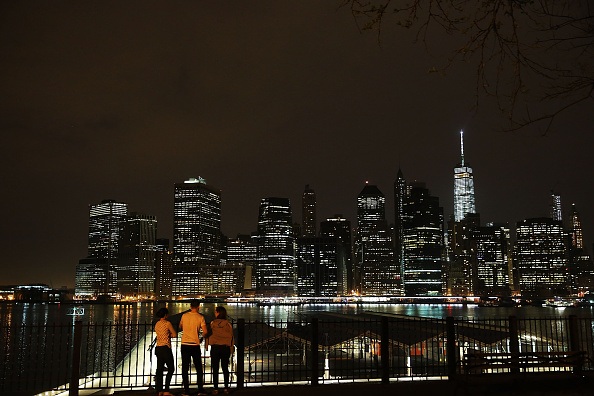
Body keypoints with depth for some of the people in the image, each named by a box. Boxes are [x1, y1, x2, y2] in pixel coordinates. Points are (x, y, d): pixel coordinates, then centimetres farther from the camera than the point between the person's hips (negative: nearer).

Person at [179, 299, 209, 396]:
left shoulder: (184, 316, 3)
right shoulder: (200, 317, -5)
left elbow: (180, 328, 18)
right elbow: (205, 331, -11)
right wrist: (203, 335, 11)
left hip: (184, 344, 2)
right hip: (195, 344, -2)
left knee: (185, 368, 6)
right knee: (198, 368, 10)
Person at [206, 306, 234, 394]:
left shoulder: (213, 323, -5)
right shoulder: (228, 324, -1)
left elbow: (208, 335, -2)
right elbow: (231, 337, 3)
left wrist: (207, 345, 9)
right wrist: (231, 350, 11)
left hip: (215, 347, -2)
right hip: (225, 348, 2)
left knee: (215, 369, 4)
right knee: (225, 368, 9)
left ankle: (215, 388, 5)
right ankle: (226, 388, 11)